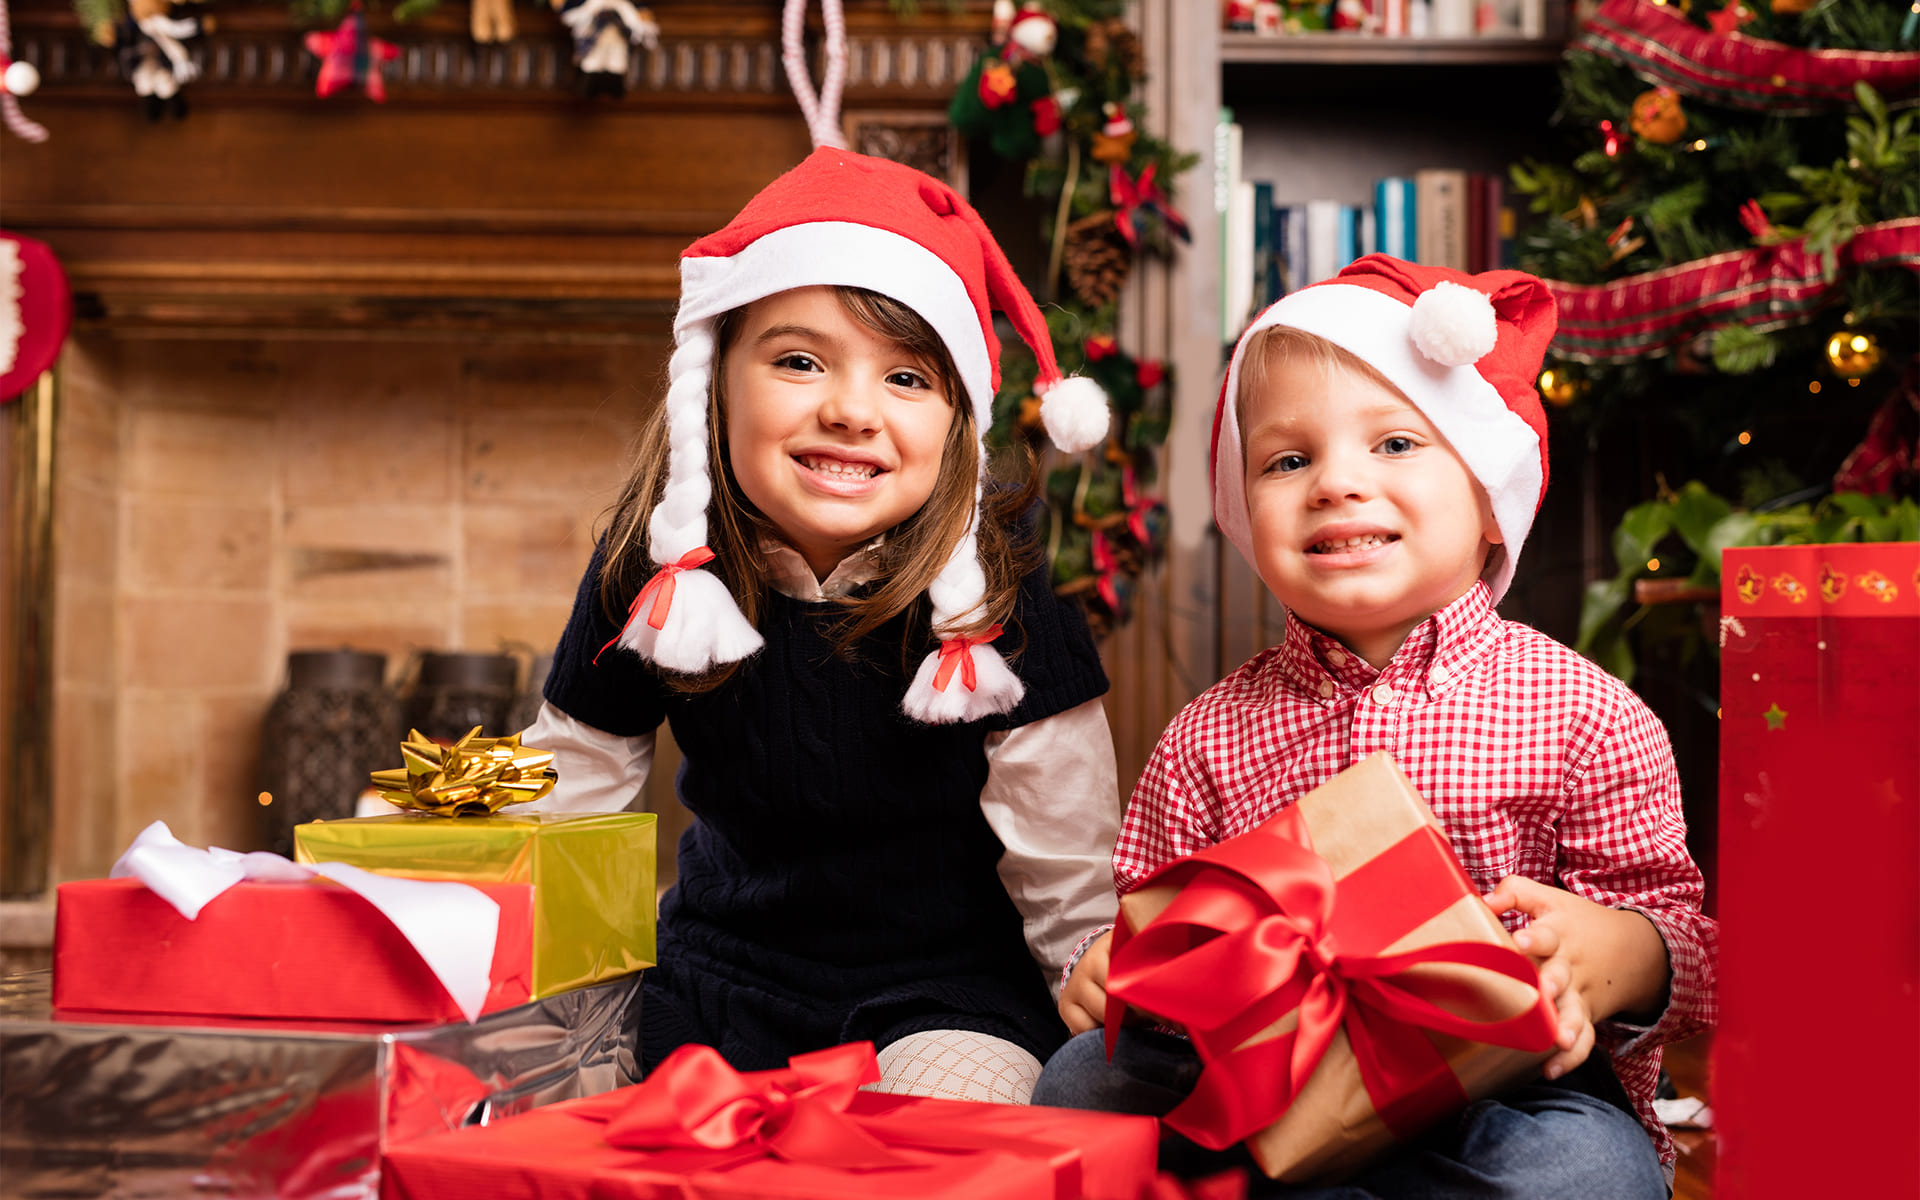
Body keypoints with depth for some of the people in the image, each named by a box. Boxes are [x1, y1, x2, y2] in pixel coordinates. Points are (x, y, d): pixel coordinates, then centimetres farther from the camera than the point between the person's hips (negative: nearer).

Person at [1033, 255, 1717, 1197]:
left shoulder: (1585, 715, -2)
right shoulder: (1207, 740, 6)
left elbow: (1675, 925, 0)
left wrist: (1610, 956, -24)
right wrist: (1114, 973, -11)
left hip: (1510, 1088, -1)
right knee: (1083, 1082, -20)